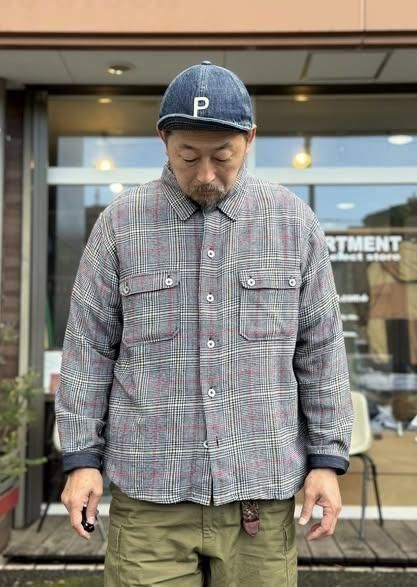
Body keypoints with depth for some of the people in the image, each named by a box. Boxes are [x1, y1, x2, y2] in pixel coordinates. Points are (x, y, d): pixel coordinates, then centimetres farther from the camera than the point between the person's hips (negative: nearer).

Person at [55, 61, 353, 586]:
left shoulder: (293, 222, 2)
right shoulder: (120, 223, 0)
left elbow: (320, 349, 5)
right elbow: (89, 347, 3)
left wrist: (328, 458, 2)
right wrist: (82, 457, 0)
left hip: (261, 492, 1)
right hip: (149, 492, 0)